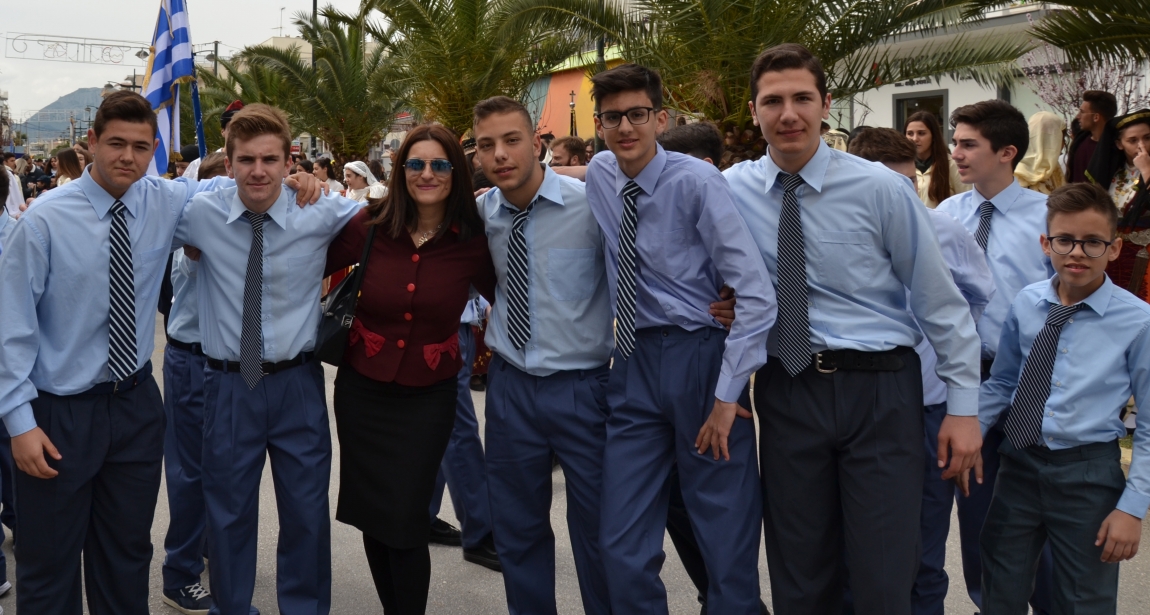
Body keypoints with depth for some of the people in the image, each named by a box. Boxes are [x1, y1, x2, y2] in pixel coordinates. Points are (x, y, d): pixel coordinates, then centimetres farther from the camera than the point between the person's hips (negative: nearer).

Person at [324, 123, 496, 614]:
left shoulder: (473, 240, -10)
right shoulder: (370, 226, -7)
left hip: (428, 399, -2)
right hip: (361, 390, 2)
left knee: (404, 522, -3)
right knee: (371, 517, 13)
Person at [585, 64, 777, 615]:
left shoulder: (697, 181, -13)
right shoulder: (599, 177, 5)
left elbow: (756, 294, -17)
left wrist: (726, 395, -17)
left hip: (699, 359, -5)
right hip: (634, 363, 5)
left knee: (726, 535, 2)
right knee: (622, 543, 5)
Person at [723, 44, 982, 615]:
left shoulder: (881, 188, -6)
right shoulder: (733, 189, 1)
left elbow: (941, 299, -1)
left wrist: (963, 404, -2)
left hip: (879, 389, -2)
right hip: (786, 390, 3)